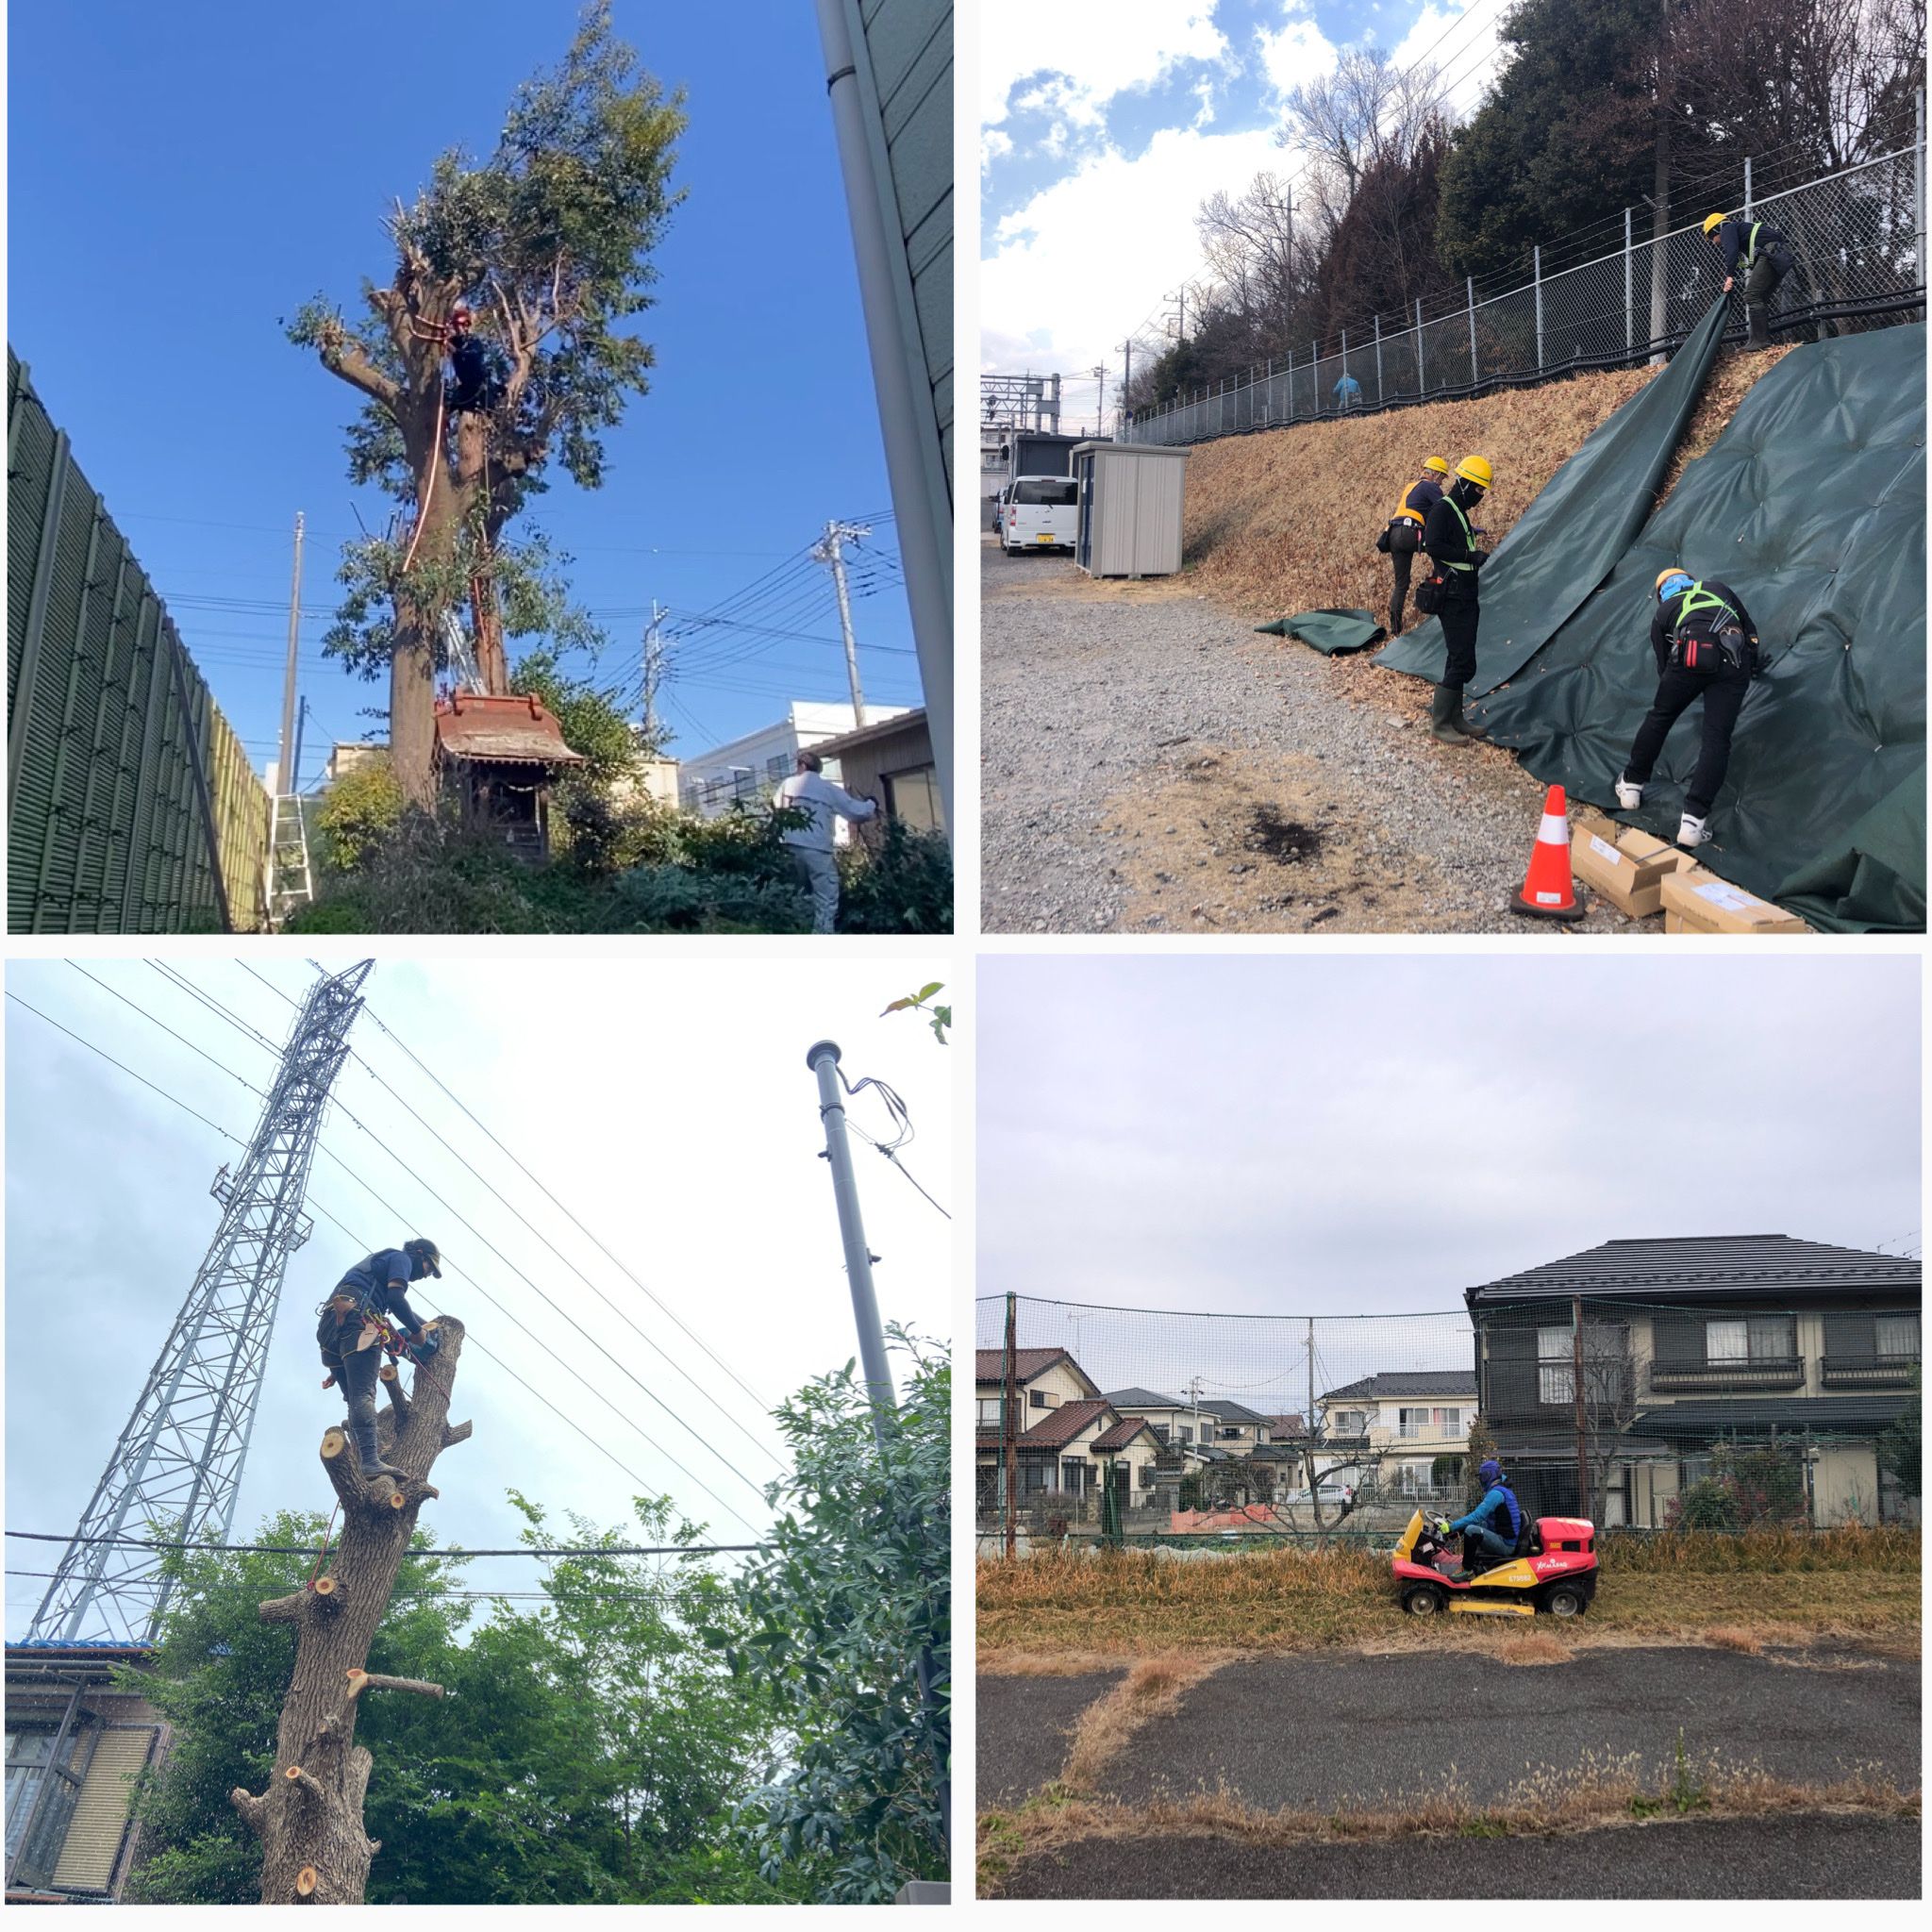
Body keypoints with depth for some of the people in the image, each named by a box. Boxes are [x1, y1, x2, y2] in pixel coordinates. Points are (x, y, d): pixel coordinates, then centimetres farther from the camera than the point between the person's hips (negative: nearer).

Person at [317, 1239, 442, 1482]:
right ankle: (370, 1462, -36)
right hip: (356, 1316, -9)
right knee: (363, 1394, -22)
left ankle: (362, 1461, -10)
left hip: (331, 1325, 9)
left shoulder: (379, 1261, 38)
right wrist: (418, 1331, 4)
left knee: (355, 1399, 4)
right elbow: (395, 1298, -6)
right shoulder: (401, 1258, 11)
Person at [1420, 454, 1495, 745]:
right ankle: (1439, 723, -5)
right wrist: (1470, 556, -21)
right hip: (1453, 597, -10)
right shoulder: (1442, 509, -12)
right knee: (1462, 661, -11)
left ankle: (1454, 718, 22)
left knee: (1459, 659, 14)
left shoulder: (1459, 511, 18)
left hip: (1465, 596, 10)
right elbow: (1433, 546, -23)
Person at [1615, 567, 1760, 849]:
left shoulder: (1663, 611, 29)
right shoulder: (1719, 588, 33)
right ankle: (1693, 820, -4)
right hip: (1732, 663, 1)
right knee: (1717, 738, 3)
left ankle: (1631, 786, 32)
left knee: (1659, 717, 22)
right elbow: (1751, 632, 32)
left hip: (1689, 659, -1)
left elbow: (1663, 664, 31)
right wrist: (1749, 672, 44)